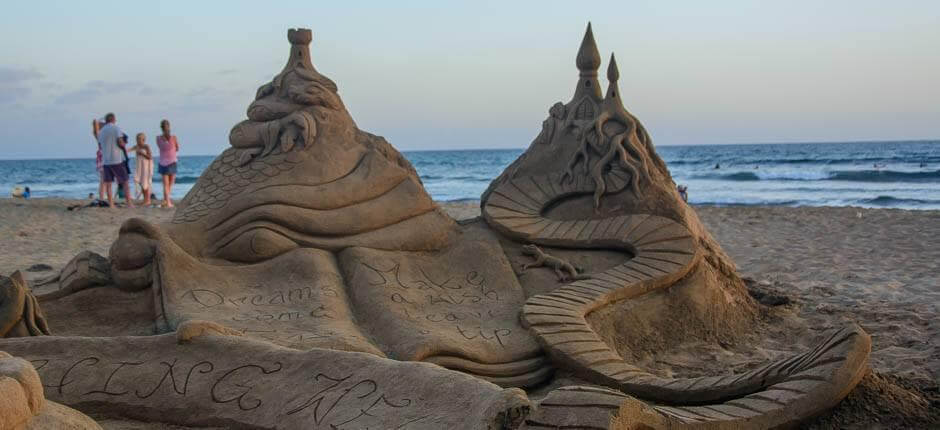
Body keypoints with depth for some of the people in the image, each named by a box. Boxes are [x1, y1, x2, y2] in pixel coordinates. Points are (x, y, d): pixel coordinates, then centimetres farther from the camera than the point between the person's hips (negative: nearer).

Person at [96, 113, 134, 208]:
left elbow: (100, 145, 17)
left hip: (106, 160, 5)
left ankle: (111, 204, 3)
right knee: (124, 182, 2)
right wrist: (124, 144, 7)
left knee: (108, 183, 6)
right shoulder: (116, 128, -5)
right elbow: (120, 142, -14)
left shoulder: (101, 131, 11)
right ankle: (129, 203, -2)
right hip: (117, 160, -5)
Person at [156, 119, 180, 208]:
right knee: (171, 183, 13)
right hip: (172, 163, -2)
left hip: (163, 163, 2)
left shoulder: (158, 138, -6)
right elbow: (177, 149, 3)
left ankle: (168, 202, -2)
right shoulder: (173, 137, -12)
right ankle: (166, 200, 4)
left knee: (165, 184, 6)